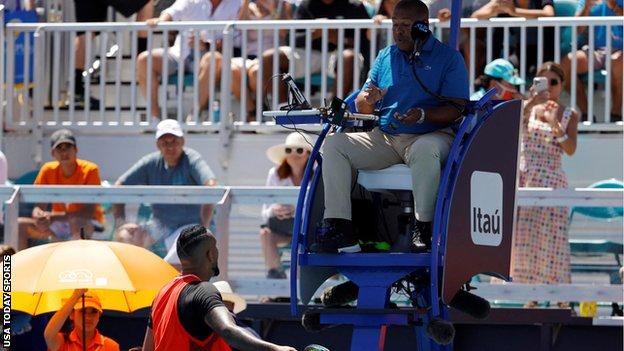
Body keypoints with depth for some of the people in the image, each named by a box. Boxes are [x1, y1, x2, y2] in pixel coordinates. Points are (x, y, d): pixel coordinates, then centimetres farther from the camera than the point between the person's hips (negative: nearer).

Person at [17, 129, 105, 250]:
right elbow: (38, 207, -4)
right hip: (58, 226, 5)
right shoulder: (48, 170, -4)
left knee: (76, 222, -40)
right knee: (20, 225, -15)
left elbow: (89, 212, -23)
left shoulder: (90, 170, -16)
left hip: (89, 226, -5)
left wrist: (53, 217, -35)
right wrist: (39, 216, -31)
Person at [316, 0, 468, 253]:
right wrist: (368, 100, -11)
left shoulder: (448, 57, 2)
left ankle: (423, 230, -33)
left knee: (425, 150, -41)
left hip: (429, 135, -5)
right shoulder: (385, 57, 17)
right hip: (383, 137, 5)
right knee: (334, 144, -16)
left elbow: (457, 108, -8)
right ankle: (338, 229, -24)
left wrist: (423, 115, -25)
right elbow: (361, 106, 15)